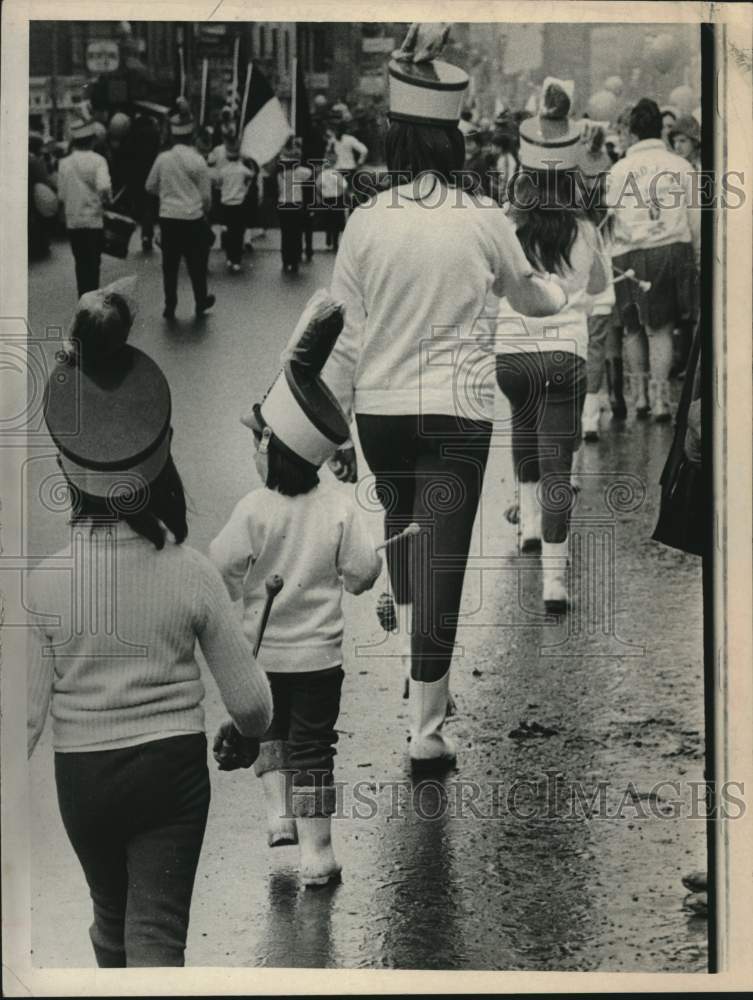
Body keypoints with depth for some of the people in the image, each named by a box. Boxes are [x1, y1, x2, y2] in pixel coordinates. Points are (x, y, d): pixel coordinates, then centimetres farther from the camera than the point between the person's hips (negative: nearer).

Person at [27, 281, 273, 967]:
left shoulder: (43, 582, -15)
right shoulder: (192, 574, -13)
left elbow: (27, 710, -11)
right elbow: (249, 699, -6)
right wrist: (253, 734, 16)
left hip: (83, 774, 1)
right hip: (174, 764, -1)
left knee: (113, 914, 24)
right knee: (158, 931, 3)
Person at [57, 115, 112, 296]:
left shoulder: (65, 163, 0)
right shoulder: (97, 160, -11)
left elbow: (61, 194, 3)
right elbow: (103, 187, -24)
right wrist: (106, 200, -5)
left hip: (73, 220, 3)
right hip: (94, 219, -3)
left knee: (81, 263, 13)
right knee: (93, 263, 5)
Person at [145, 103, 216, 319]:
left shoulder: (162, 158, -3)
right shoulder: (197, 161, -10)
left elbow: (150, 186, 9)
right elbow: (206, 195, -5)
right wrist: (205, 209, 15)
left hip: (168, 217, 2)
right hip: (193, 218, -2)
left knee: (170, 263, 10)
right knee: (196, 263, 13)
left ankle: (170, 306, 14)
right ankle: (201, 302, 27)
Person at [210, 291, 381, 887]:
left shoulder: (255, 511, -18)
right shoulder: (340, 507, -12)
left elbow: (219, 571, -14)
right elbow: (362, 574, -9)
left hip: (261, 653, -1)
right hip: (319, 653, 1)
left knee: (269, 730, 26)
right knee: (313, 748, 8)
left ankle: (278, 812, 17)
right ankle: (317, 854, 9)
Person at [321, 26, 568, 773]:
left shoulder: (365, 222, -5)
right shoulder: (484, 220, -5)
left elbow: (344, 339, -2)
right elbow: (529, 295, 14)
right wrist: (560, 293, 38)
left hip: (380, 409, 2)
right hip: (456, 411, -2)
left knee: (401, 529, 28)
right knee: (441, 565, 1)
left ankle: (415, 670, 38)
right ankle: (426, 732, 3)